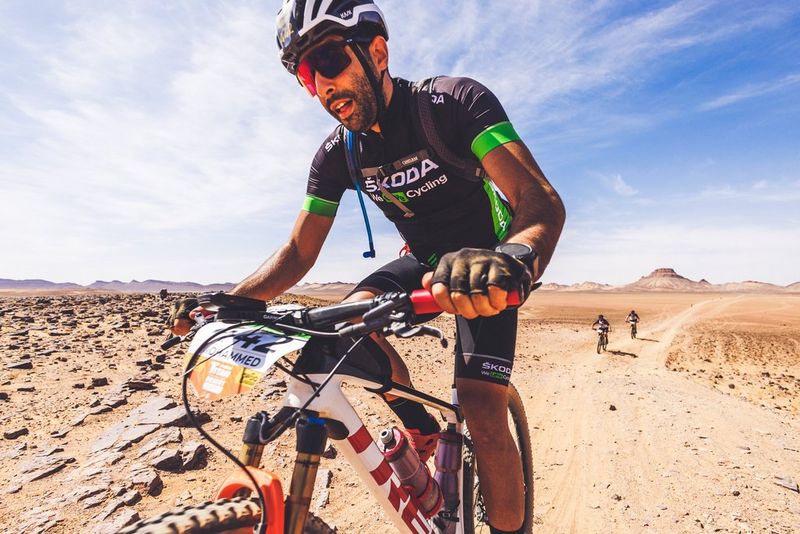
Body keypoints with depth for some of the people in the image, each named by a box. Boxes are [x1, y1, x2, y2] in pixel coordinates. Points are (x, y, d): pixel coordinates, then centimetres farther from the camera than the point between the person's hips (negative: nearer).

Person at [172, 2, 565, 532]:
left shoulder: (456, 100, -22)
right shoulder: (337, 153, -8)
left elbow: (542, 202, -34)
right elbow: (298, 252, -6)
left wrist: (512, 259, -56)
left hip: (485, 267, -4)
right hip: (425, 261, 4)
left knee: (483, 413, -18)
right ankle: (422, 429, 3)